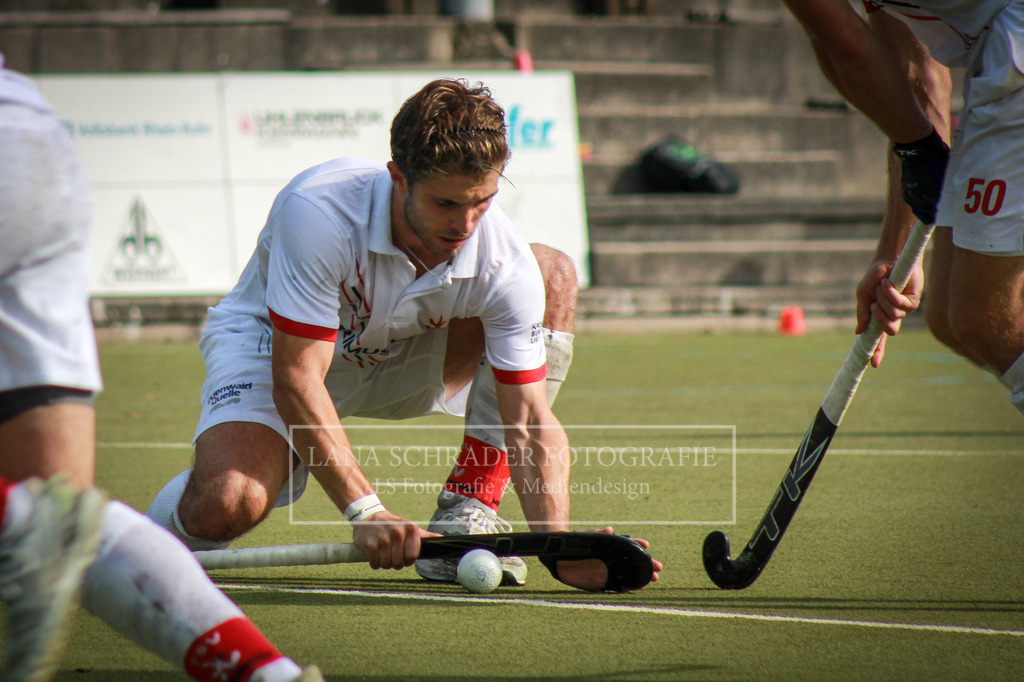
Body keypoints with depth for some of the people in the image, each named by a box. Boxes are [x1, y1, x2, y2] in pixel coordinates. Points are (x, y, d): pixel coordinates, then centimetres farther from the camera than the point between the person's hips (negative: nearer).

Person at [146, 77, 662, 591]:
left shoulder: (507, 265, -27)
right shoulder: (317, 212, -37)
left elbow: (531, 426, -23)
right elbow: (295, 379, -34)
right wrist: (366, 511, -41)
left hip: (399, 360, 4)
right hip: (270, 348, -4)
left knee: (555, 274, -16)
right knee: (229, 503, -35)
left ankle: (468, 507, -11)